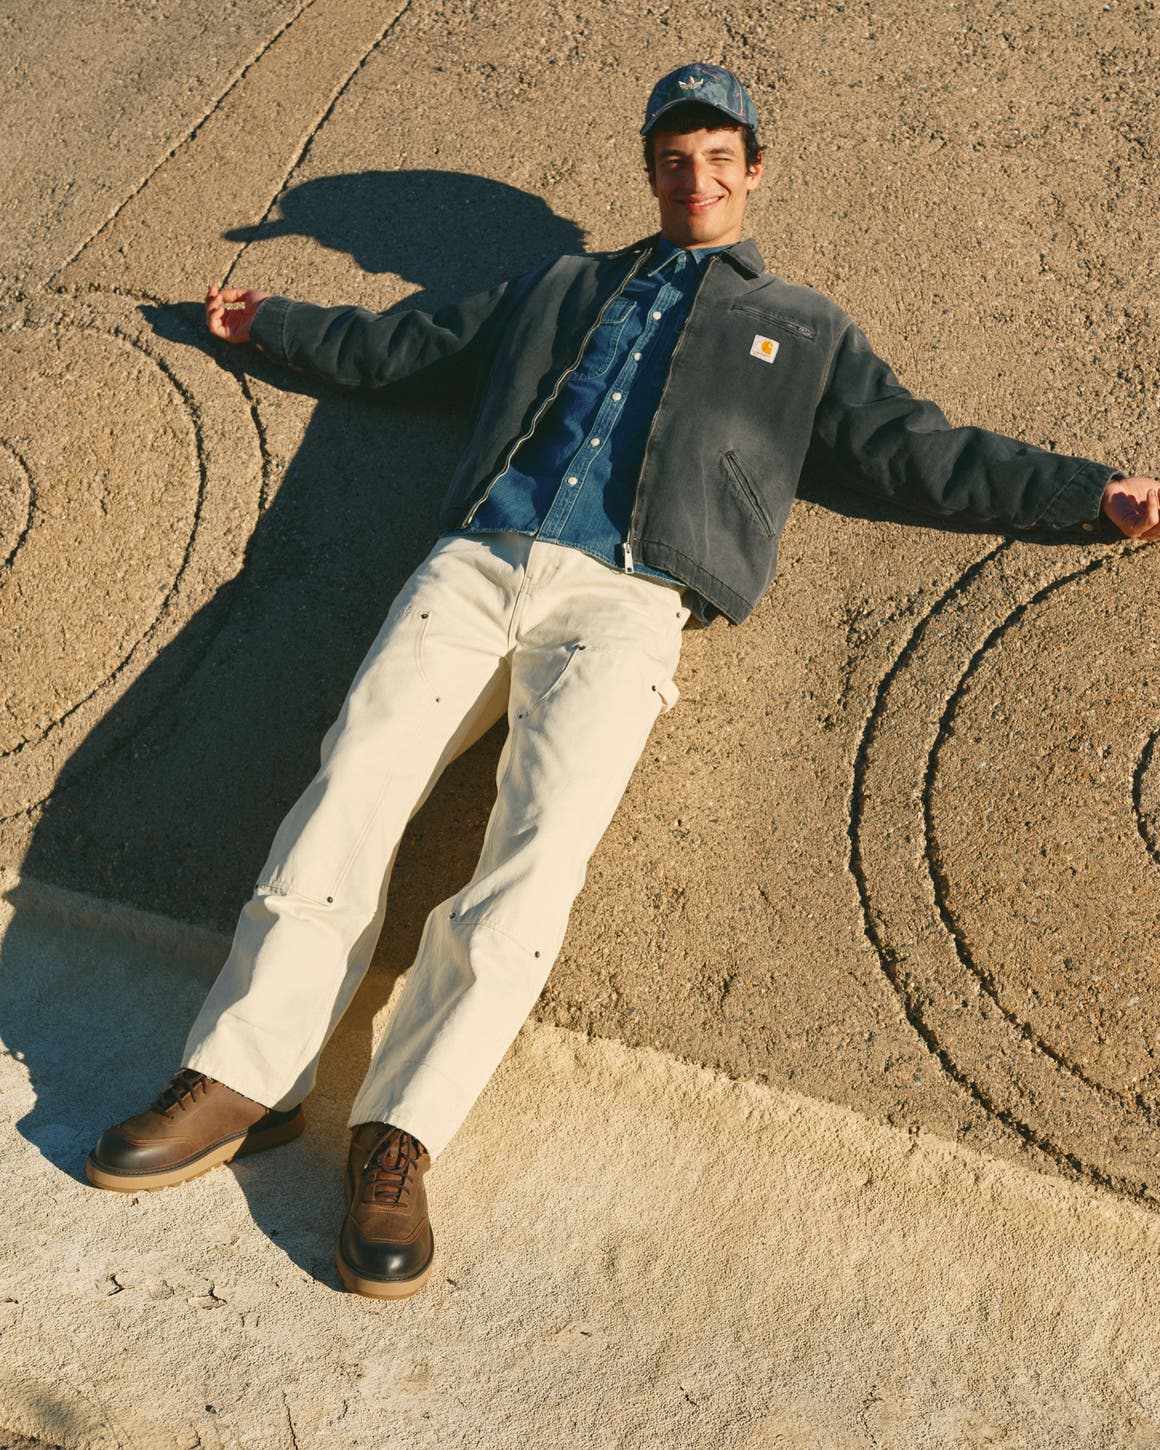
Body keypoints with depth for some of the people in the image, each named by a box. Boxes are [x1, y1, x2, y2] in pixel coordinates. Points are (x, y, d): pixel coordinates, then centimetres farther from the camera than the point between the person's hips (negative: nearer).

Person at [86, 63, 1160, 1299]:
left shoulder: (803, 330, 26)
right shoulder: (558, 289, 32)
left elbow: (916, 452, 20)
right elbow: (401, 348, 39)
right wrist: (269, 321, 46)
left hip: (621, 600, -2)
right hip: (476, 562, 3)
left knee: (542, 847, -25)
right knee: (351, 785, -17)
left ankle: (399, 1137, -21)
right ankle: (243, 1078, -14)